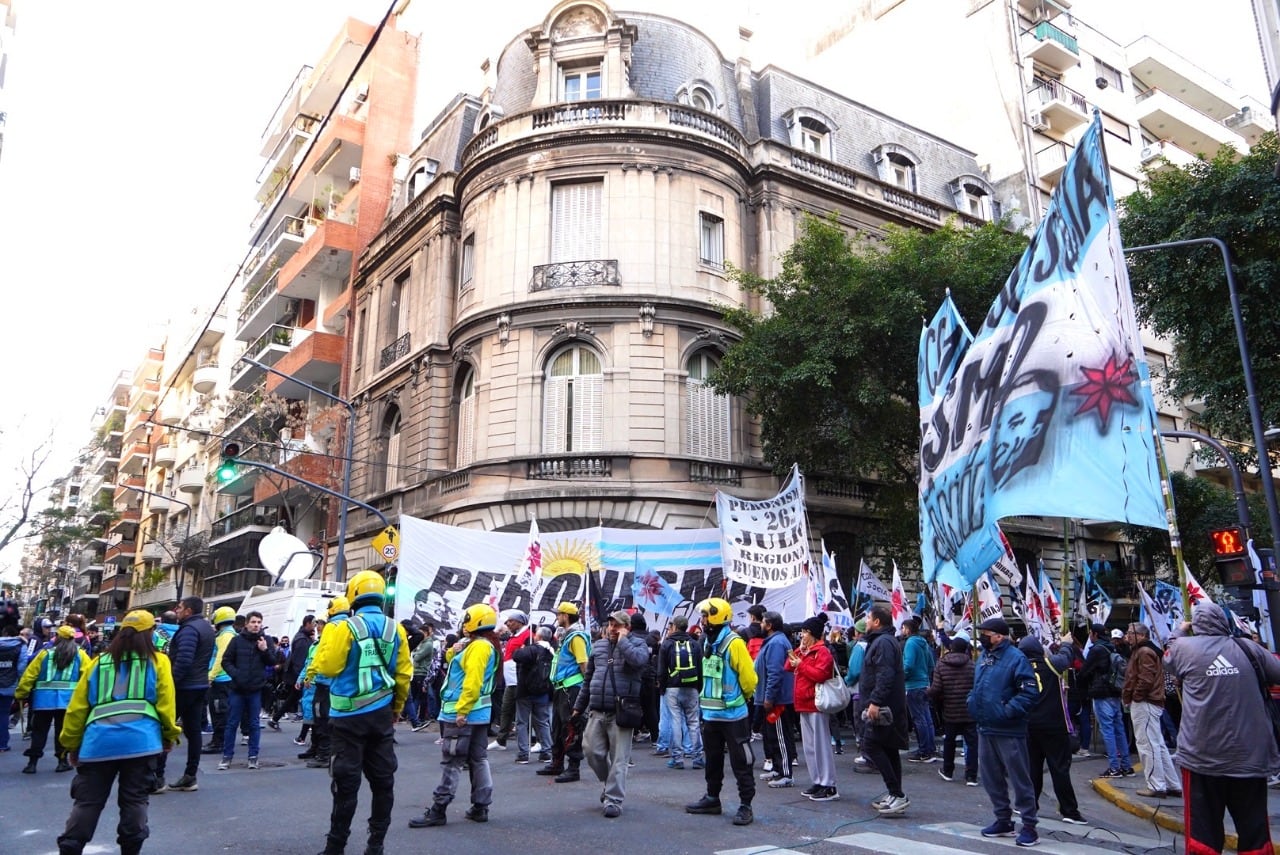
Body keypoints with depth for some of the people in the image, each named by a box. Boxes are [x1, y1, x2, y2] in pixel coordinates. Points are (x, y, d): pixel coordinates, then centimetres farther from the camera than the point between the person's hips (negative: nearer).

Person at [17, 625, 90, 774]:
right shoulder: (80, 654, 5)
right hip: (67, 698, -1)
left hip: (44, 698, 1)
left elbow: (29, 675, 5)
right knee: (62, 730, 10)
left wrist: (20, 695, 12)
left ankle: (32, 762, 13)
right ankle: (62, 761, 12)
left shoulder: (45, 653, 7)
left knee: (39, 730, 13)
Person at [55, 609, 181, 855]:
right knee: (134, 800, 8)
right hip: (140, 739, -2)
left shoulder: (99, 662, 18)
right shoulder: (157, 660, 9)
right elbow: (165, 703, 3)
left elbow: (76, 707, 16)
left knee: (87, 801, 11)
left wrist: (72, 743, 26)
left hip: (98, 740, 2)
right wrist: (170, 734, 16)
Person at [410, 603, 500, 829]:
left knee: (452, 762, -5)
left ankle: (437, 810, 0)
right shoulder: (484, 646, 16)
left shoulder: (479, 646, -16)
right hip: (479, 713, 10)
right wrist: (455, 653, 3)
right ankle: (481, 807, 15)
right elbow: (459, 669, 23)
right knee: (479, 759, 11)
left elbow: (473, 682, -24)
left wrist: (461, 711, -24)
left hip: (464, 714, -10)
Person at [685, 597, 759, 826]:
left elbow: (749, 678, -15)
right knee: (713, 760, 19)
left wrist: (743, 698, 0)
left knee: (740, 762, 1)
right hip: (711, 713, 9)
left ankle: (745, 805, 9)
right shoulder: (708, 642, 9)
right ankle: (712, 798, 33)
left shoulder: (734, 643, -17)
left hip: (733, 715, -8)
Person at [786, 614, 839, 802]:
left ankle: (829, 786, 0)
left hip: (816, 705, -9)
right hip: (804, 705, 9)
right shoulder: (803, 652, 17)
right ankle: (817, 782, 21)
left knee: (821, 744, -5)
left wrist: (800, 665, -17)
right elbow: (789, 668, 15)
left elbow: (820, 674, -23)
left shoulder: (822, 652, -10)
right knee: (809, 746, 13)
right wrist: (796, 654, 4)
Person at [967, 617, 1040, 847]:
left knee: (1019, 779, 0)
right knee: (992, 778, 15)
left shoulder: (1016, 658, -13)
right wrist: (972, 702, 8)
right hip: (985, 729, 8)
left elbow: (1030, 692, -19)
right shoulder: (983, 657, 13)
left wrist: (1007, 711, -23)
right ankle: (1003, 820, 27)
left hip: (1009, 730, -8)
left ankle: (1029, 826, 10)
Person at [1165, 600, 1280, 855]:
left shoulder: (1184, 647, -4)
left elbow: (1168, 661, 17)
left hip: (1202, 756, -2)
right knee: (1254, 832, 13)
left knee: (1203, 832, 5)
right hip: (1250, 756, 2)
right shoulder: (1247, 648, -3)